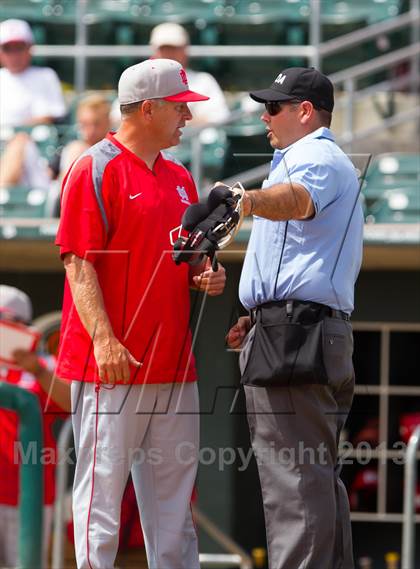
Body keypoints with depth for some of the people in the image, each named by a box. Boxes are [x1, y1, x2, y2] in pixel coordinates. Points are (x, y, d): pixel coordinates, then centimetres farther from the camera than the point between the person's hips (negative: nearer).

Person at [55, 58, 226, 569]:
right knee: (103, 487, -6)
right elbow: (79, 263, -13)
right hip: (113, 364, -8)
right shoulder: (95, 170, -7)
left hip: (174, 364, 8)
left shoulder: (179, 178, 18)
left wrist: (206, 275, 5)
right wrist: (103, 339, -22)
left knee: (173, 487, 10)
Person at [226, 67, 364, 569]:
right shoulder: (326, 162, 28)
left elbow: (298, 200, -33)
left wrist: (247, 200, -52)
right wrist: (261, 315, 25)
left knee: (294, 478, -16)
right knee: (317, 477, 14)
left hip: (293, 338, -11)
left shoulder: (317, 157, -7)